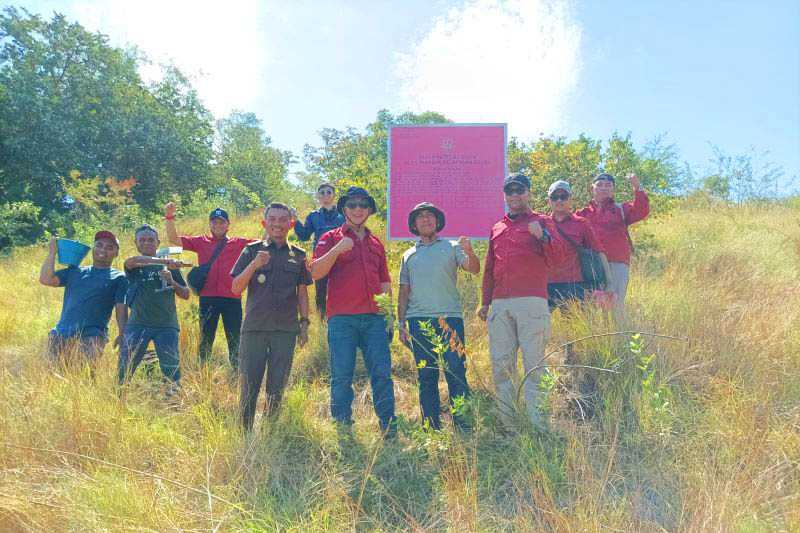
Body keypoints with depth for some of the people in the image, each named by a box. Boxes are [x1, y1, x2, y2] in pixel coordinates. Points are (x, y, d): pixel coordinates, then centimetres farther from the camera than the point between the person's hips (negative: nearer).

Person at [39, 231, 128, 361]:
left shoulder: (118, 278, 9)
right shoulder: (75, 271, 20)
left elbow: (121, 309, 3)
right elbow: (45, 279, 10)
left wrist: (122, 335, -9)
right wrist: (52, 252, 11)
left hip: (92, 335, -4)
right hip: (62, 332, 4)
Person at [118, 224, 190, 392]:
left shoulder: (170, 266, 13)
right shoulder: (134, 266, 9)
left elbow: (186, 295, 13)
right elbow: (132, 260, -18)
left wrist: (172, 282, -7)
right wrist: (165, 261, -32)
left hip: (166, 325, 0)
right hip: (138, 324, 0)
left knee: (171, 369, -5)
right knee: (125, 368, -4)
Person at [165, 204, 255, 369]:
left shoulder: (238, 243, 8)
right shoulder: (201, 242, 10)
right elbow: (174, 239, 6)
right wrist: (170, 217, -6)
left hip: (232, 299, -1)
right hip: (208, 298, 1)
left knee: (235, 340, 6)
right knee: (205, 339, 11)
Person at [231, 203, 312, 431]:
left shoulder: (298, 255, 10)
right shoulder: (252, 251, 5)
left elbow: (302, 292, 14)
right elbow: (236, 288, -1)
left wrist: (304, 323, 7)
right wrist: (254, 265, -15)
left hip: (286, 329, 1)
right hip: (255, 328, -1)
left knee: (277, 388, 6)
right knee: (249, 385, 1)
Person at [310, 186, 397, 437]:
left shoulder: (376, 243, 20)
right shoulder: (331, 238, 9)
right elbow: (315, 272, -5)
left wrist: (389, 318, 15)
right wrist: (337, 250, -18)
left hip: (374, 318, 3)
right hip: (342, 319, -3)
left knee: (382, 373, -1)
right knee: (341, 376, -1)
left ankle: (389, 427, 5)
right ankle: (342, 427, 8)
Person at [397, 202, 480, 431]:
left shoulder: (451, 247, 9)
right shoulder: (409, 255, 17)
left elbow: (474, 270, -5)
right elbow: (404, 291, 16)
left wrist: (470, 253, -27)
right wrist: (401, 323, 9)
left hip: (450, 317, -2)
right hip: (418, 320, 3)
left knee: (456, 372, -7)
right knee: (426, 375, 6)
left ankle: (463, 423, -1)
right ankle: (432, 427, 13)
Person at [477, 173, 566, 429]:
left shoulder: (542, 222, 10)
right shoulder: (496, 228, 23)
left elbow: (557, 256, -3)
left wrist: (542, 235, -21)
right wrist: (485, 302, 19)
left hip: (532, 302, -4)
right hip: (500, 305, 5)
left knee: (534, 364, -6)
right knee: (501, 365, 2)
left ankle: (538, 423, -3)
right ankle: (507, 423, 8)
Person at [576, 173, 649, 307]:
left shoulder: (621, 210, 15)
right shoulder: (583, 213, 18)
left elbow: (641, 211, -3)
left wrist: (637, 188, -13)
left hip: (617, 263, -1)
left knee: (616, 303, -4)